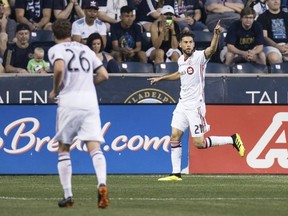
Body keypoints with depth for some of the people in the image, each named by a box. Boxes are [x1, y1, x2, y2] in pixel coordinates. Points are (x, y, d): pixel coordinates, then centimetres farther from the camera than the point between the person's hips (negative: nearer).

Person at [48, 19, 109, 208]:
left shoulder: (56, 50, 4)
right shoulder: (85, 49, 20)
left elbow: (59, 68, -17)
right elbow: (104, 75, 16)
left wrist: (55, 91, -2)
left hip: (69, 102, -3)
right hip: (90, 102, 3)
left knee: (63, 150, 9)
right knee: (95, 148, -7)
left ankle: (68, 196, 4)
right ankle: (102, 184, -33)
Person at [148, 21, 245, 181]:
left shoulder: (199, 56, -13)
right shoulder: (181, 60, 9)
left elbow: (212, 49, -35)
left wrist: (216, 35, -53)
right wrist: (161, 78, 38)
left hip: (195, 106, -7)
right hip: (182, 104, 7)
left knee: (199, 143, -8)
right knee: (175, 137, 1)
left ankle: (233, 139, 10)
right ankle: (176, 173, 7)